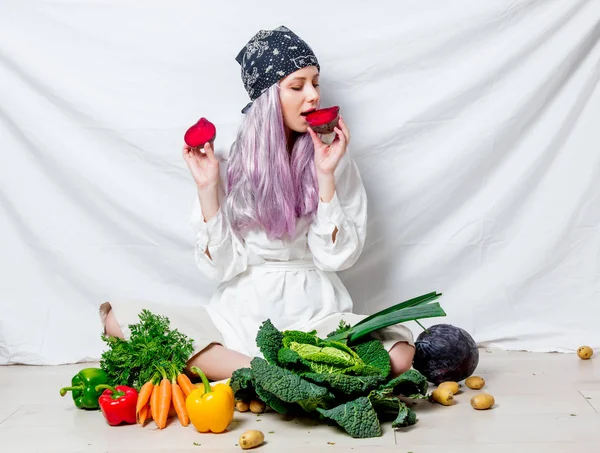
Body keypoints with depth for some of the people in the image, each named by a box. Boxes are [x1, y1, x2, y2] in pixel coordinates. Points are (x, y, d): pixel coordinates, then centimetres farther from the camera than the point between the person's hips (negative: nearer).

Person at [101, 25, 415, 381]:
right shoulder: (233, 159, 0)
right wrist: (208, 188, -15)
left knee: (400, 353, -30)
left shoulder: (332, 155, 0)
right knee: (119, 318, -19)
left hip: (313, 313, 0)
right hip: (241, 313, 1)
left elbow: (336, 257, -7)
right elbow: (222, 265, -5)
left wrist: (326, 175, -14)